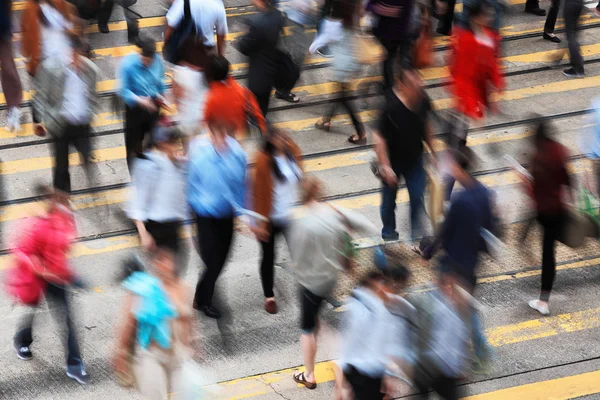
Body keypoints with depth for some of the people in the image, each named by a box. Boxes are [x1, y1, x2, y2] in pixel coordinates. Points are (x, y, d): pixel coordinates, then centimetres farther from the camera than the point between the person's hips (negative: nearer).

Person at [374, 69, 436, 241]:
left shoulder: (422, 101, -14)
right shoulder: (391, 108, -31)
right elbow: (380, 138, -24)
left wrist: (432, 150, 14)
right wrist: (385, 167, -23)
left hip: (414, 158, 4)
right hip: (393, 161, -4)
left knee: (418, 196, 4)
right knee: (389, 198, 15)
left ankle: (416, 231, 24)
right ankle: (388, 232, 38)